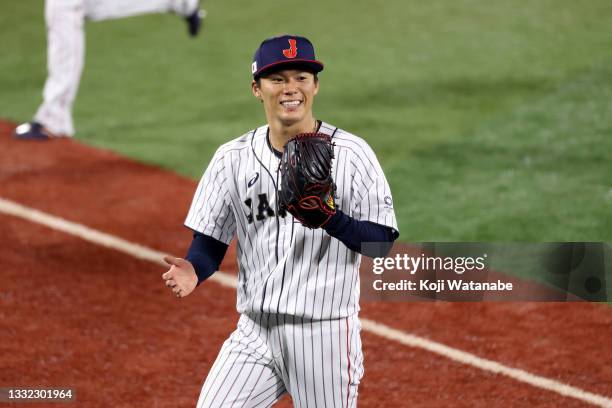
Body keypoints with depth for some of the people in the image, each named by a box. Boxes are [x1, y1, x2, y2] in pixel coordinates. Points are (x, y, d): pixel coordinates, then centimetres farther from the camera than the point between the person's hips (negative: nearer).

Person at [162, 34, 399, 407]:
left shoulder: (352, 153, -5)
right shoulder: (233, 158, 5)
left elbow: (383, 240, -7)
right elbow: (211, 240, 7)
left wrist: (330, 218, -25)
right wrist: (193, 271, -15)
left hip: (326, 331, -3)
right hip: (255, 331, 3)